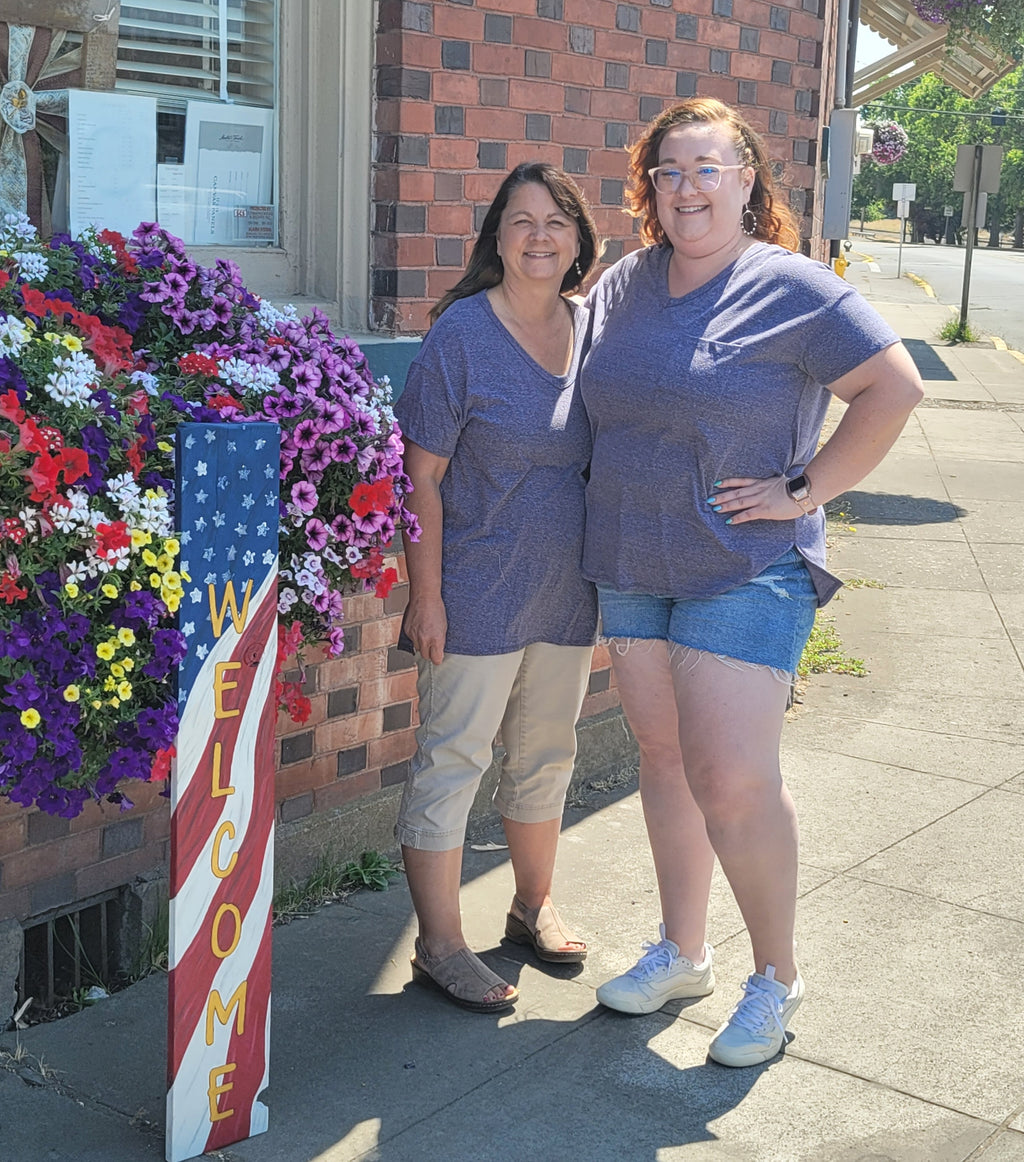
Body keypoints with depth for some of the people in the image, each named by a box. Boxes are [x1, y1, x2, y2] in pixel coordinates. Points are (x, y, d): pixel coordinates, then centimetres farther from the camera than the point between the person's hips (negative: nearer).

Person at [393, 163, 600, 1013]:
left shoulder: (594, 330, 4)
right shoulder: (461, 333, -12)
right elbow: (422, 476, -12)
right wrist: (427, 594, -15)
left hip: (567, 592, 6)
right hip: (477, 592, -6)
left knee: (547, 755, 18)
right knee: (453, 760, 2)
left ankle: (534, 906, 37)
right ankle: (440, 945, 14)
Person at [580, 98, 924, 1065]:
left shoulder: (791, 288, -10)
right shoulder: (624, 284, 8)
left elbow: (893, 386, -13)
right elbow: (593, 394, 25)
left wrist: (805, 490, -14)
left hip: (745, 573, -6)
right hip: (630, 568, 6)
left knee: (732, 782, -9)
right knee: (662, 757, 14)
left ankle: (776, 976, 11)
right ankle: (680, 953, 29)